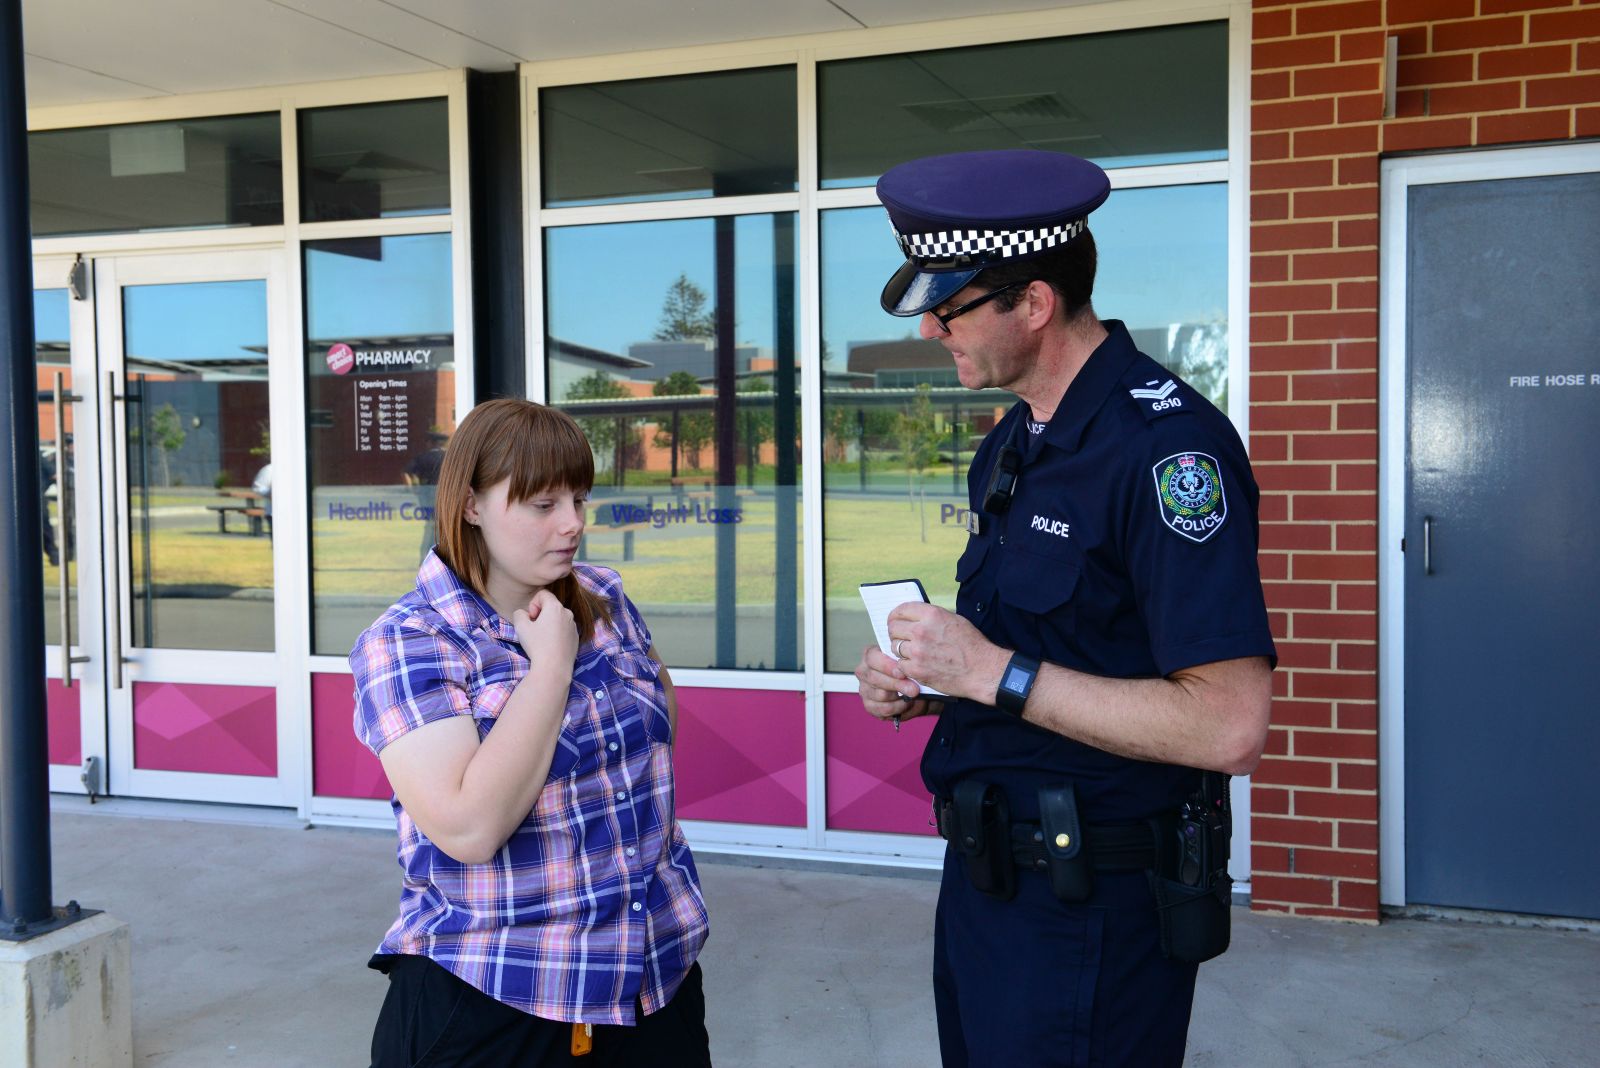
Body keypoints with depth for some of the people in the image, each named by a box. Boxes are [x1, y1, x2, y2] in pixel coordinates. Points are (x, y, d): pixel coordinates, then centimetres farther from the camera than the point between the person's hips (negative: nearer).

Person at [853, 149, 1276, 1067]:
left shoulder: (1166, 443, -21)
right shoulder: (1012, 445, 9)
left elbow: (1229, 728, -27)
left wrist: (992, 672, -23)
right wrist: (918, 685, 0)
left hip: (1092, 917, -9)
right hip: (985, 881, 9)